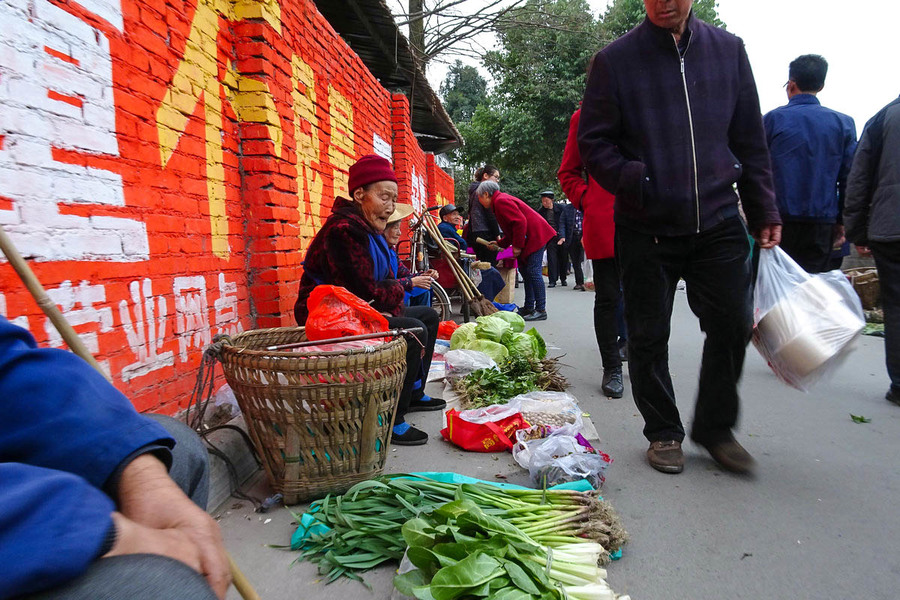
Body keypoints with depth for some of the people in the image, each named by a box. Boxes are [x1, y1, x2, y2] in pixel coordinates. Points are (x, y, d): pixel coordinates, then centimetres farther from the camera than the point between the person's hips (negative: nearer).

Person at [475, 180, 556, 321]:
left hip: (535, 235, -11)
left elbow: (520, 222, -23)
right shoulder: (500, 200, 20)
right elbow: (512, 230, 24)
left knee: (533, 271, -13)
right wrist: (500, 243, 19)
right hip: (529, 237, 11)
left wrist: (517, 246, -19)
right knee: (525, 271, 13)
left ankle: (541, 310, -11)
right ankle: (529, 307, 20)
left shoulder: (501, 201, -14)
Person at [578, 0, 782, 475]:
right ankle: (663, 432, 24)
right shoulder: (615, 59, 0)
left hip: (719, 221, 3)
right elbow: (593, 141, -1)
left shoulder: (728, 50, 9)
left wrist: (763, 210, 8)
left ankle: (715, 426, 24)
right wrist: (635, 182, -18)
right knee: (648, 336, 5)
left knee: (733, 324, 2)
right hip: (646, 226, -2)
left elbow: (751, 141, 12)